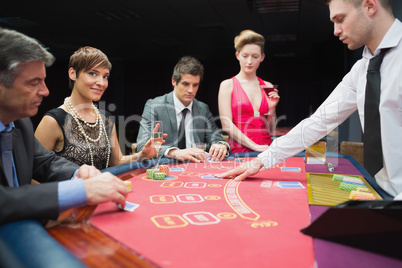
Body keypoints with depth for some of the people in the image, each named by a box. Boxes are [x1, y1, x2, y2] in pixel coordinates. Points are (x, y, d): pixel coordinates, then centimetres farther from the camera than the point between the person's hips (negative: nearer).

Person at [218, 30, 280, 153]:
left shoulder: (268, 87, 14)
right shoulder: (227, 85, 3)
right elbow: (227, 125, -5)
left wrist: (272, 108, 0)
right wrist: (255, 146, -10)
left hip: (266, 150, 3)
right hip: (239, 151, -3)